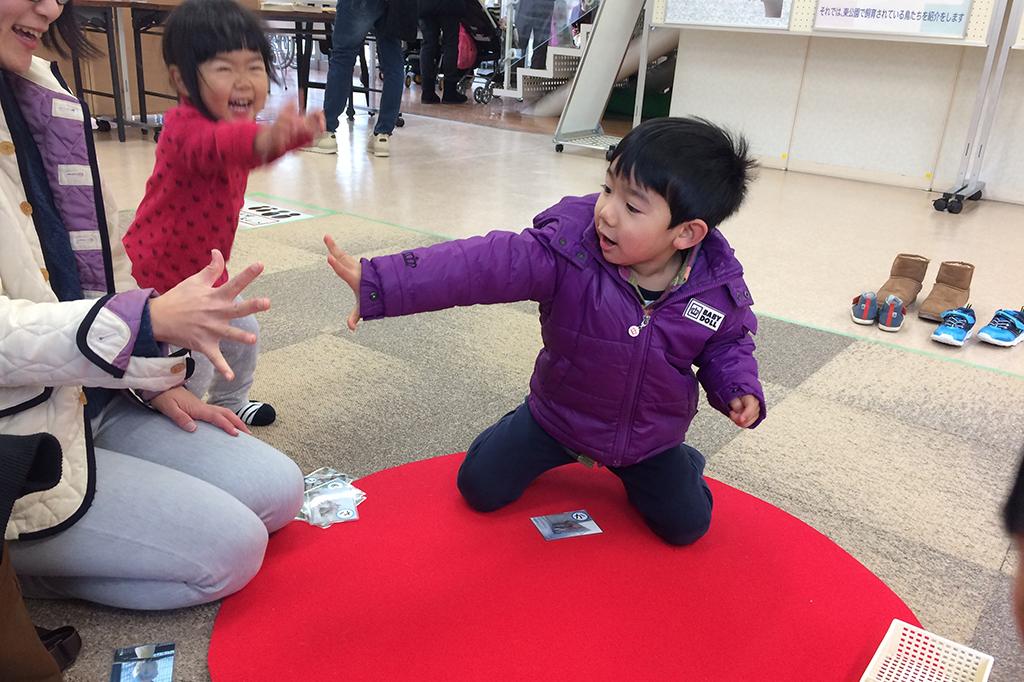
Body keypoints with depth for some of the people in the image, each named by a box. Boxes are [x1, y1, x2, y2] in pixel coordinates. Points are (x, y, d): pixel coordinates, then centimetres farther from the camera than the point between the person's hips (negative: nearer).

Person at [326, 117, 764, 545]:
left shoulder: (719, 286, -20)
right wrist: (380, 286, -48)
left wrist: (739, 388, -19)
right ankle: (556, 451, 29)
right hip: (558, 413, 0)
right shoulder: (569, 250, -29)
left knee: (686, 526, 1)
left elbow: (728, 343, 1)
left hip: (651, 434, 1)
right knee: (480, 487, -1)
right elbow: (486, 265, -40)